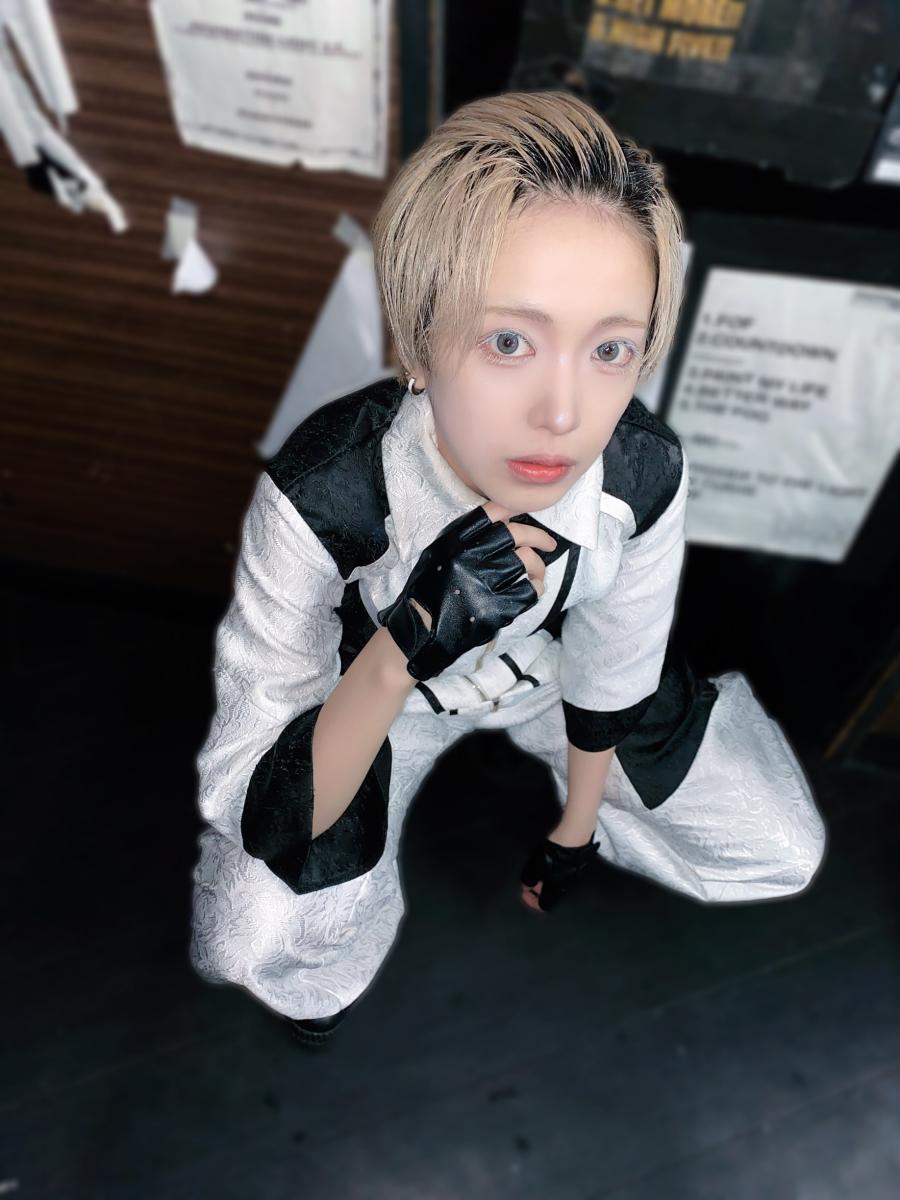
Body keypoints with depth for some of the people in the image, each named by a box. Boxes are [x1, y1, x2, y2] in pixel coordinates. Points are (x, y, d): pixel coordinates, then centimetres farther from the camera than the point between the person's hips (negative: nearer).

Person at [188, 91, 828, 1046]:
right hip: (368, 688, -2)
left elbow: (612, 674, -9)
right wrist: (408, 647, -51)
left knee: (785, 851, 3)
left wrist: (573, 830, 6)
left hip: (543, 667, 3)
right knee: (255, 941, -25)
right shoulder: (319, 493, -37)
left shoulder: (647, 475, -29)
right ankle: (344, 929, 12)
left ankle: (545, 784, 25)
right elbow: (255, 826, -33)